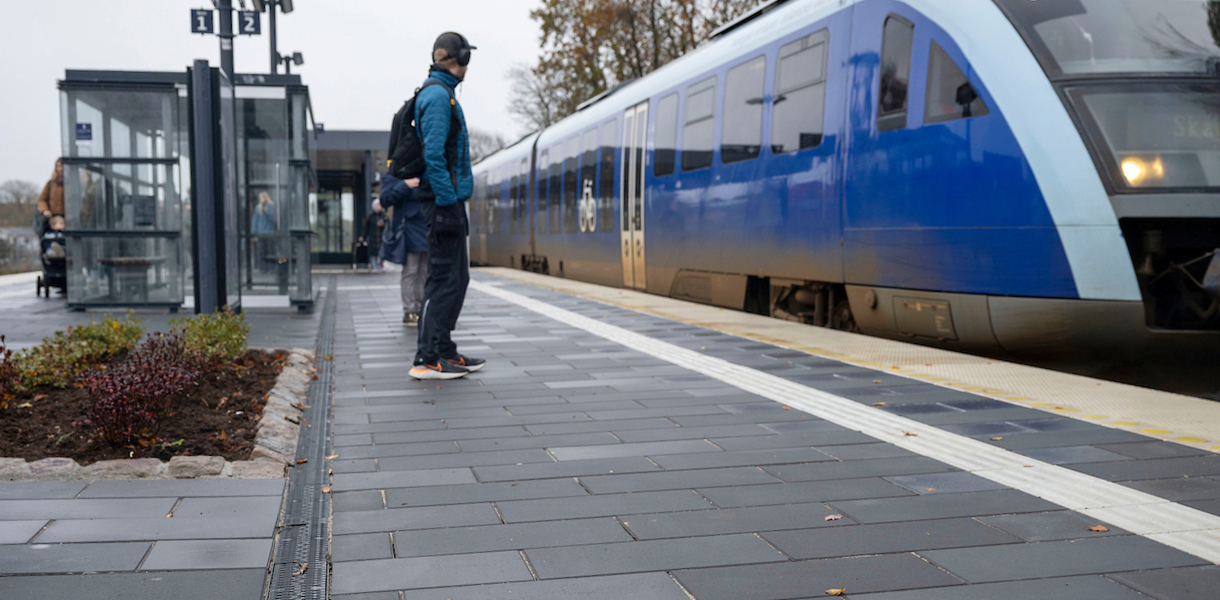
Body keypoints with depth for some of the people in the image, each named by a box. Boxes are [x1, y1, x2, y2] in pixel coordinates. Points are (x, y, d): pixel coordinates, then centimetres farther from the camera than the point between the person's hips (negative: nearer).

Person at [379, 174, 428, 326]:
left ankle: (419, 310, 14)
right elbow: (385, 199, -13)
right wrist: (405, 185, -21)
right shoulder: (394, 176, -1)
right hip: (409, 230, -6)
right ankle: (409, 312, -1)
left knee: (423, 273, 7)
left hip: (426, 230, 6)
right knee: (410, 272, -6)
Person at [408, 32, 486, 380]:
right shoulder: (438, 96, -12)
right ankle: (426, 360, -6)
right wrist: (448, 201, -22)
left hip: (448, 199, 10)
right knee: (444, 279, -9)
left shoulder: (442, 94, 19)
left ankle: (445, 351, 20)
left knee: (457, 277, 14)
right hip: (444, 199, -10)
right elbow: (433, 155, -20)